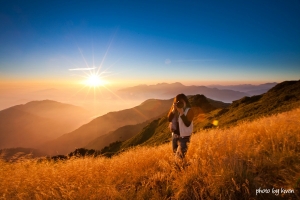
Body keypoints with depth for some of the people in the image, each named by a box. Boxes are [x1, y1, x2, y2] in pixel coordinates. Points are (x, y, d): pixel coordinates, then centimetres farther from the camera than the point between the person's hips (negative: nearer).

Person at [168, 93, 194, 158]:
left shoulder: (189, 111, -15)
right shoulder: (174, 109, 0)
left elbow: (187, 124, -25)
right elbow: (169, 119, -9)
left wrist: (181, 113, -31)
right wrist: (173, 110, -21)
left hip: (184, 136, -6)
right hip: (175, 134, 6)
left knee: (180, 154, -12)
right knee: (175, 151, 21)